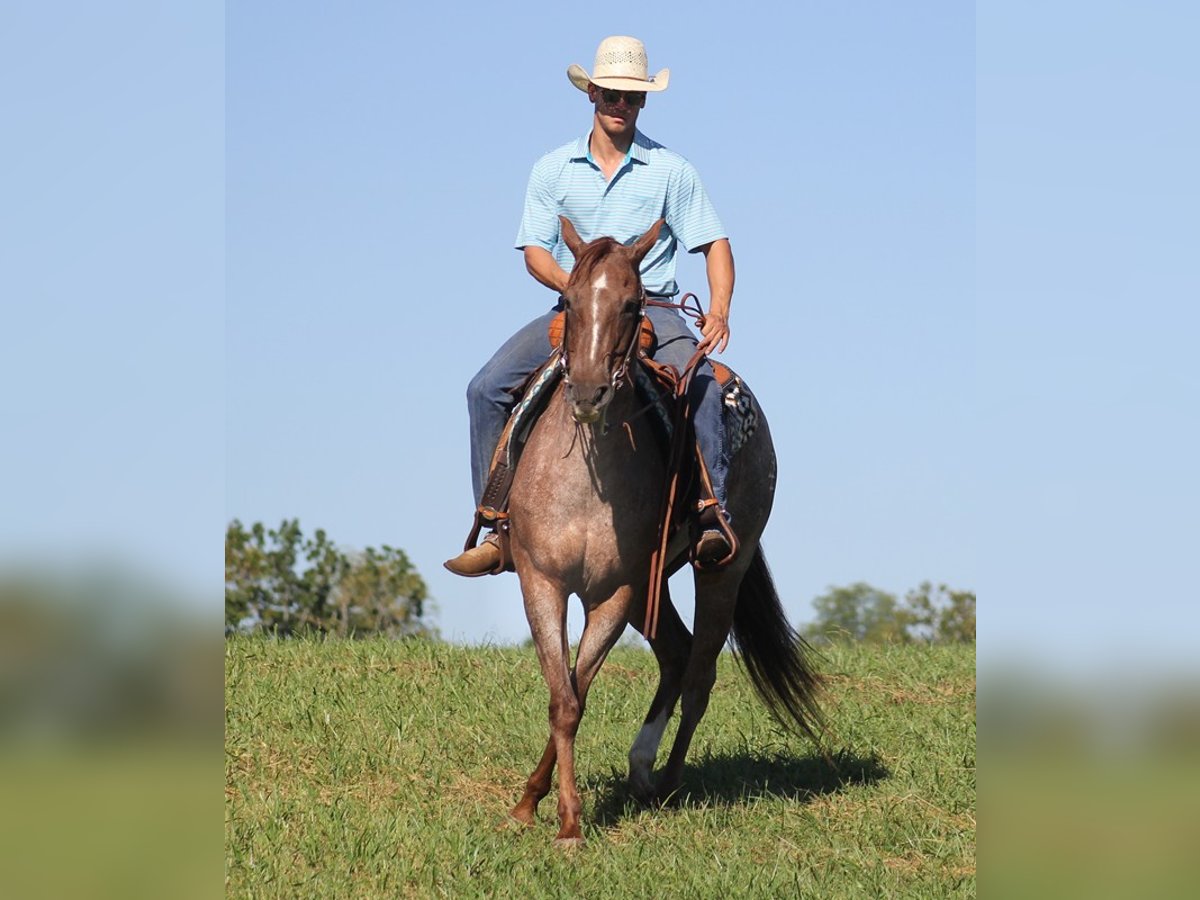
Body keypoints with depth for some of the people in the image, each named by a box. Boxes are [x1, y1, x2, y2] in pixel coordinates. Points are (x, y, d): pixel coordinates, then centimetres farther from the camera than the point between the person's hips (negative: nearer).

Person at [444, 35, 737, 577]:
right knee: (487, 389, -16)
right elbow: (535, 252, 4)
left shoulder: (670, 170, 5)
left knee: (701, 386, -32)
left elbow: (713, 243, 3)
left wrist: (719, 310, -16)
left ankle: (713, 520, -31)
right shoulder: (553, 170, 8)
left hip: (652, 308, -2)